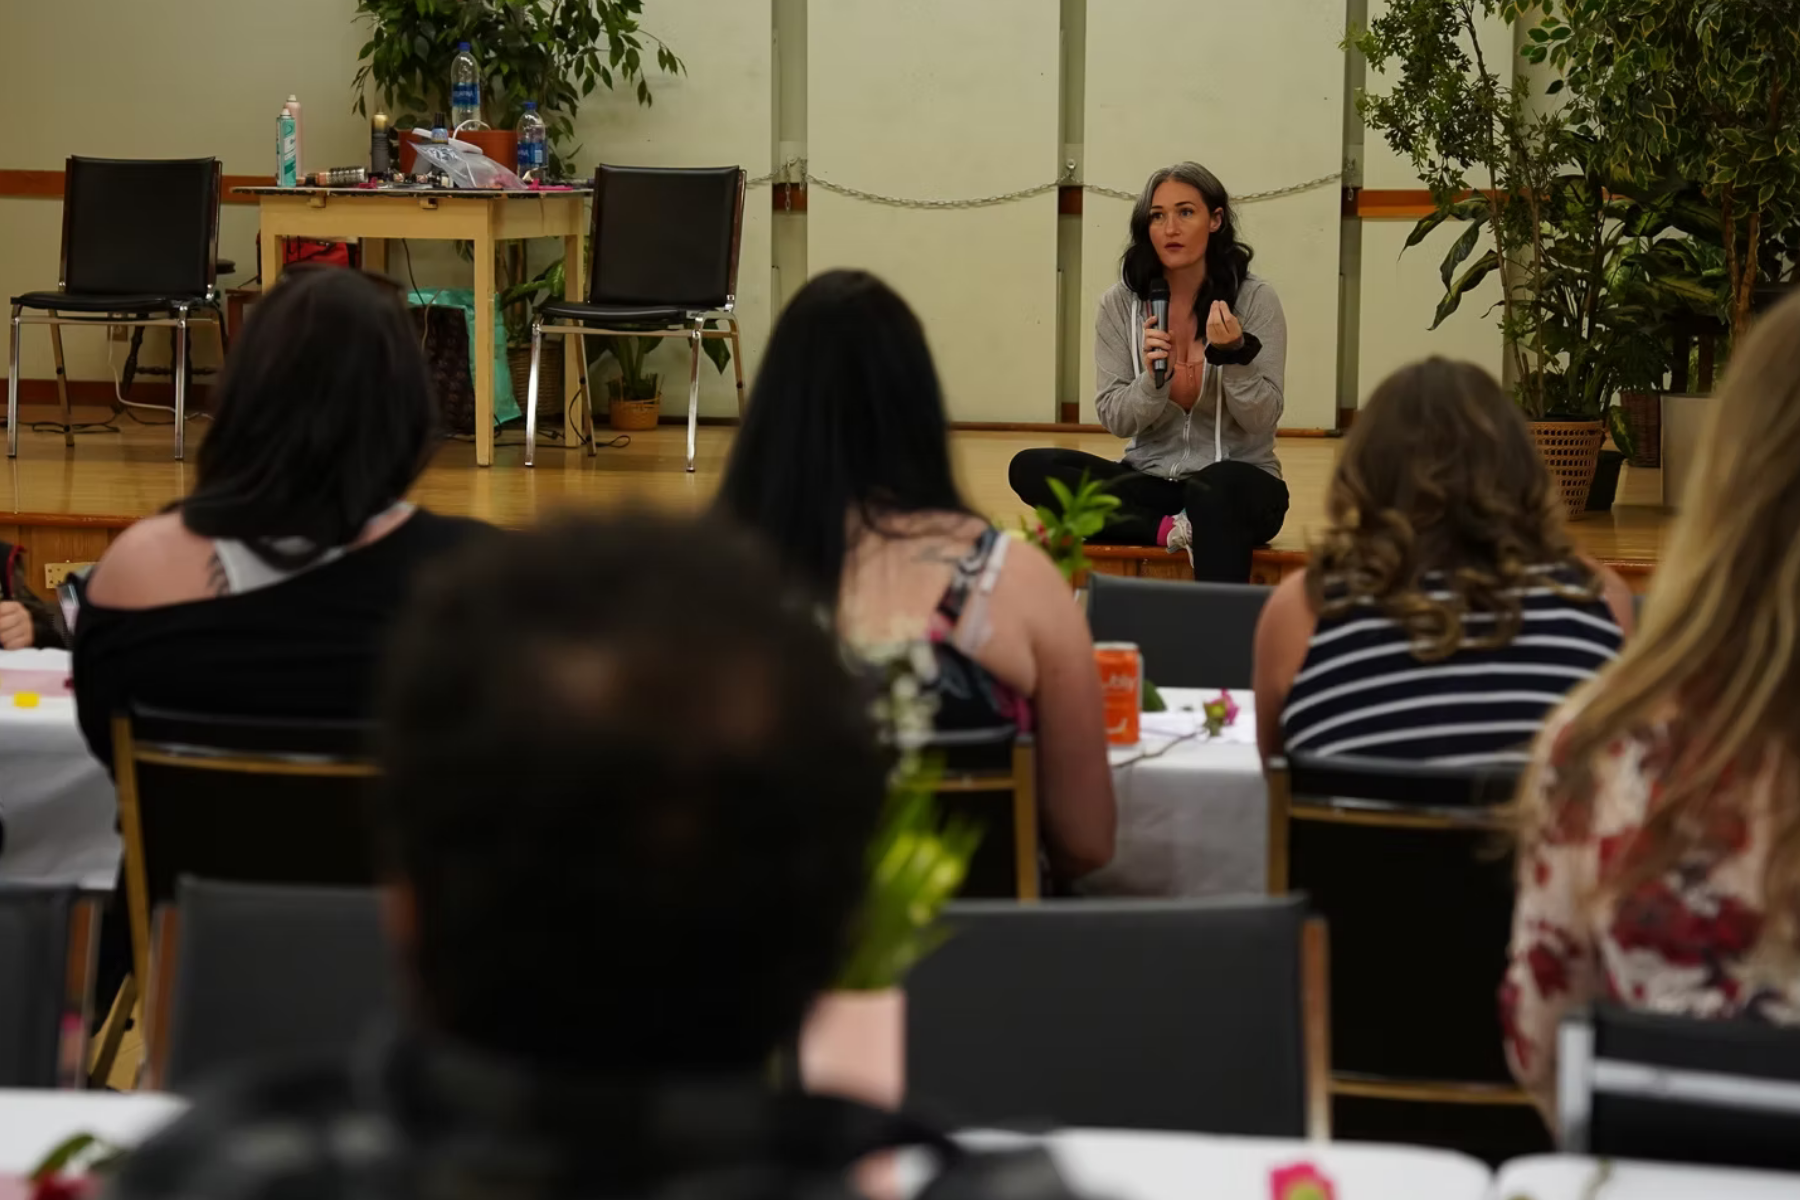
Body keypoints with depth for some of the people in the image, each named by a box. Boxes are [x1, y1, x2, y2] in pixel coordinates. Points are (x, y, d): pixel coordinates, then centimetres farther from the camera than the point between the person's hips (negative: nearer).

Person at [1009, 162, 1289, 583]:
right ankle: (1174, 531, -27)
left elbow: (1262, 421, -6)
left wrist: (1234, 355, -23)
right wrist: (1152, 381, -19)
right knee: (1030, 468, -20)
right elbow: (1114, 420, 2)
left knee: (1216, 488, -41)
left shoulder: (1254, 299, -5)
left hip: (1238, 486, -4)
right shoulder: (1120, 303, 2)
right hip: (1151, 483, 4)